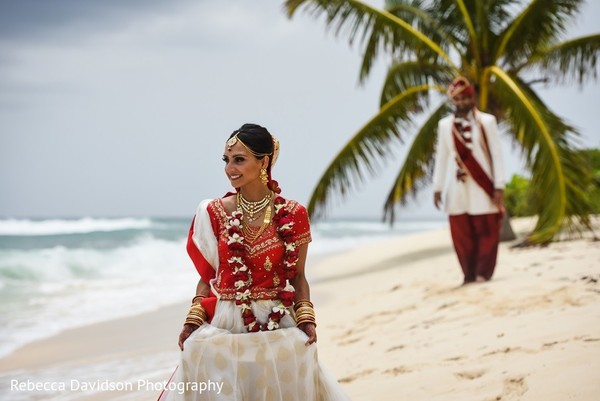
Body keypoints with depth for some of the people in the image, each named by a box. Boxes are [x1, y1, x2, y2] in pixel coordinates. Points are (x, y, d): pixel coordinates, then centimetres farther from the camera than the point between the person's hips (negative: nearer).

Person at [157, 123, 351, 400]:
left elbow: (297, 276, 4)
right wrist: (193, 321, -4)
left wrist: (307, 320, -9)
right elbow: (208, 275, 6)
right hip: (224, 328, 1)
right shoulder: (214, 212, 2)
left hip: (279, 330, -1)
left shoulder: (293, 215, -2)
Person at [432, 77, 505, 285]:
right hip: (458, 188, 2)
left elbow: (496, 154, -3)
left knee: (486, 232, 0)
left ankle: (483, 272, 8)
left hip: (482, 186, -2)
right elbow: (441, 157, 10)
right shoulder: (445, 125, 7)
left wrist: (499, 186, -7)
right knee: (462, 234, 3)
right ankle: (469, 274, 11)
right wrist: (437, 187, 8)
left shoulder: (487, 121, -1)